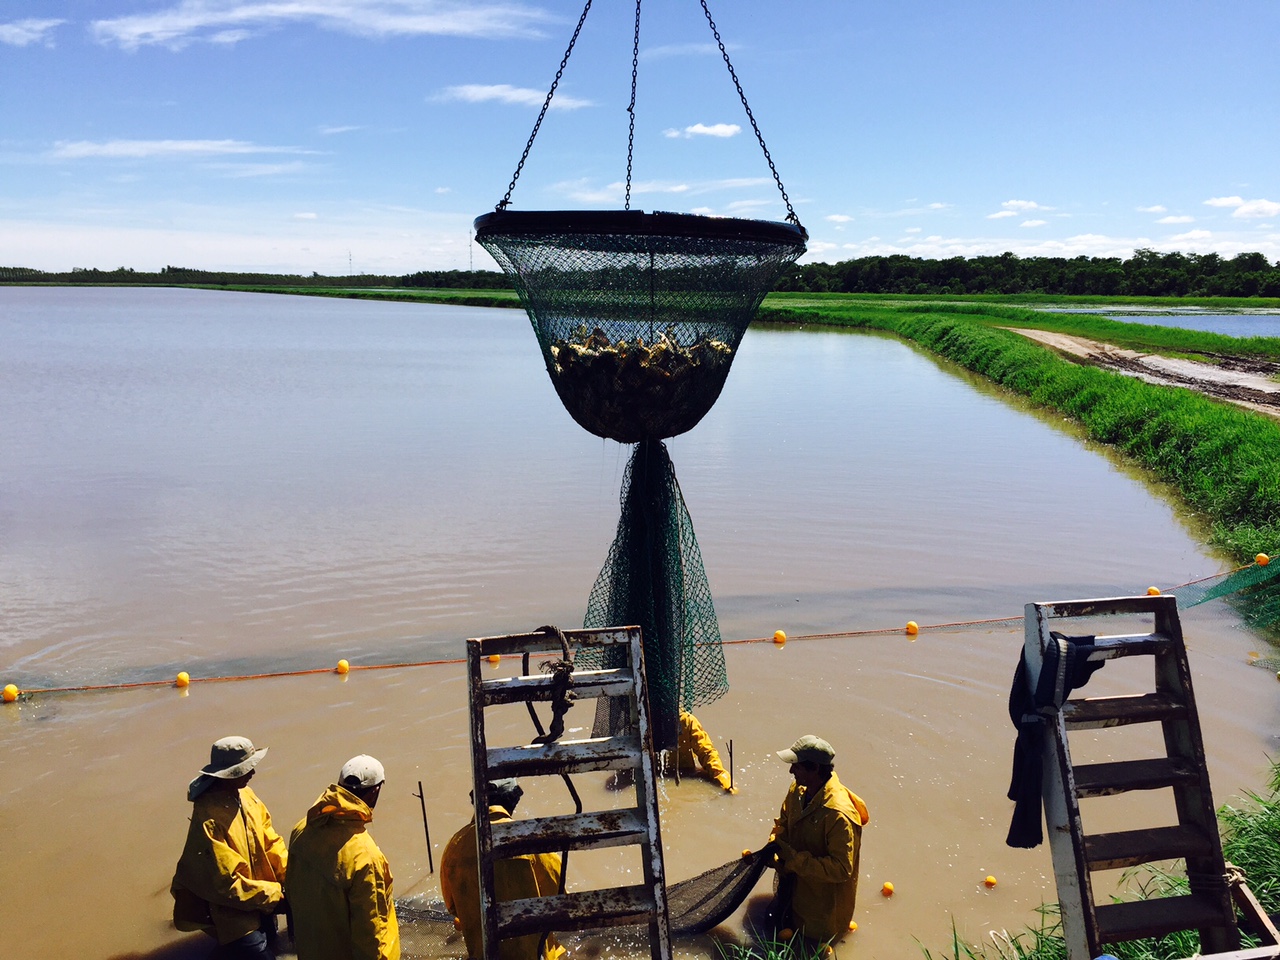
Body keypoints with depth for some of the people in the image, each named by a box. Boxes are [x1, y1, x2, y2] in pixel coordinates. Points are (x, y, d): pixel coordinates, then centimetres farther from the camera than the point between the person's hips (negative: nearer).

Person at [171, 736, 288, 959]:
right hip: (230, 909, -8)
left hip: (258, 899, 8)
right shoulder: (209, 819, -31)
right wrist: (275, 892, -18)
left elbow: (269, 839, 1)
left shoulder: (245, 794, -7)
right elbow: (228, 884, -27)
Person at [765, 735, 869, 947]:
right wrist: (774, 844, -14)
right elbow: (783, 822, 7)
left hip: (824, 899, -7)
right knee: (777, 921, 25)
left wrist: (794, 859, -32)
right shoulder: (797, 790, -12)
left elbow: (842, 869, -32)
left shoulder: (839, 814, -36)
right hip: (795, 886, 8)